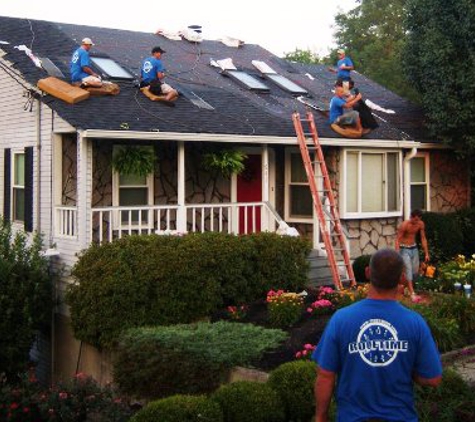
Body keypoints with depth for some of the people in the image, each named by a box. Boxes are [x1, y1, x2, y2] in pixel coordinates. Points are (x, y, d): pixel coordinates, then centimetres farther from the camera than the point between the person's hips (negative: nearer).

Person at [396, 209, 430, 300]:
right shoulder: (404, 225, -21)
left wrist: (426, 253, 5)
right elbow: (398, 240, -20)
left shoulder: (421, 224, -5)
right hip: (404, 249, -6)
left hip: (414, 248, 6)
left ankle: (409, 287, 29)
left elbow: (423, 239, 4)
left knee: (415, 271, 7)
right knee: (408, 270, -12)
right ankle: (412, 293, -14)